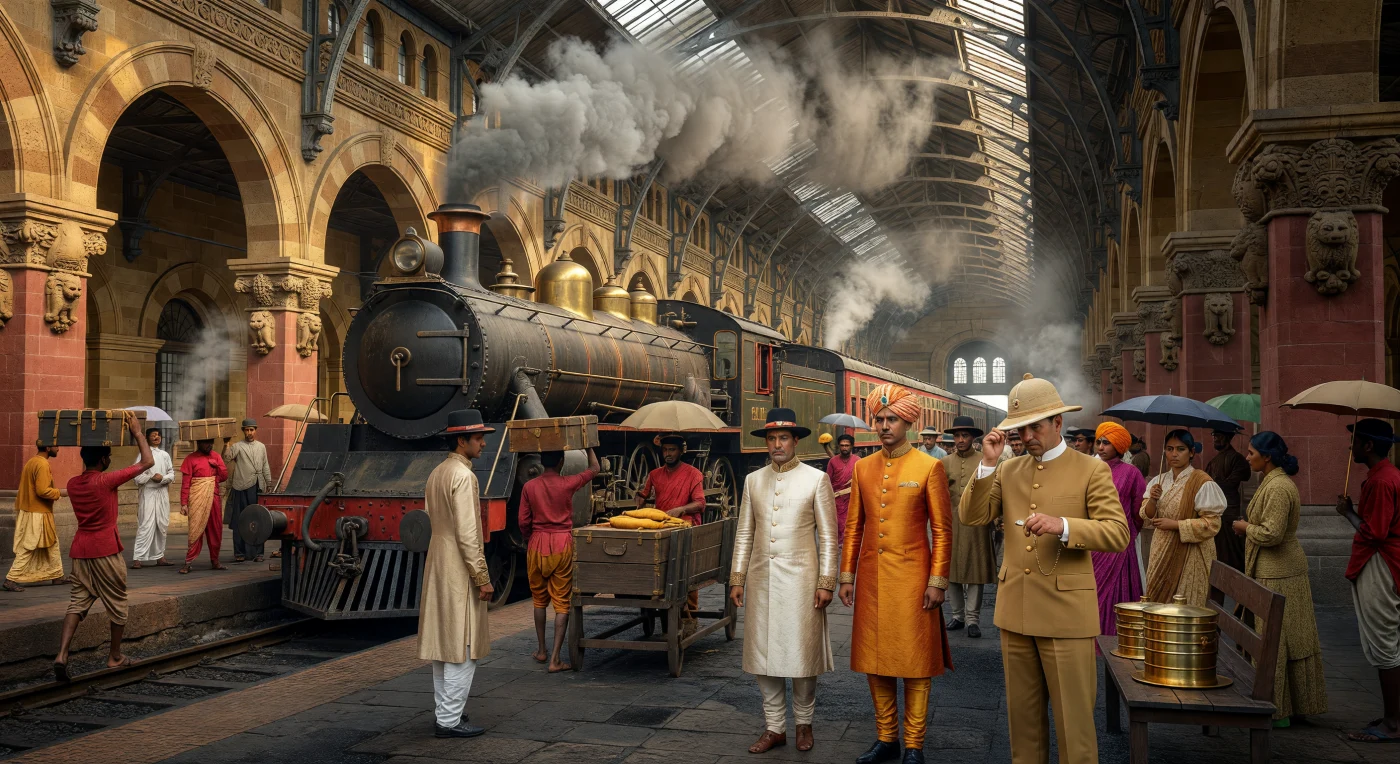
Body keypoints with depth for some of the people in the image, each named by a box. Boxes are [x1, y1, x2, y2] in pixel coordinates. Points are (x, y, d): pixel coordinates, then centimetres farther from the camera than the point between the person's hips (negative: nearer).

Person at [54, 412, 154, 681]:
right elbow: (147, 462, -12)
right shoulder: (105, 481, -15)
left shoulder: (73, 484, 5)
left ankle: (62, 655, -13)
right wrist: (137, 432, -2)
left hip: (80, 550, 6)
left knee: (77, 601, 4)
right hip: (105, 550, -6)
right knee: (117, 604, 9)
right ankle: (115, 656, 17)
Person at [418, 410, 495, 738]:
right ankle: (449, 720, 0)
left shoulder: (435, 474, 12)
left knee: (443, 642, 15)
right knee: (463, 648, -4)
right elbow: (467, 534, -21)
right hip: (460, 568, -10)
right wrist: (483, 578, -18)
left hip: (437, 564, 10)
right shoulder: (463, 476, -17)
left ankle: (443, 712, 23)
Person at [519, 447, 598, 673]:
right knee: (562, 603, 1)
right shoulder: (567, 484, -7)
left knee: (539, 599, 19)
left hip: (537, 545, 3)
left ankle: (541, 651, 28)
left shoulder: (529, 487, -2)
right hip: (562, 545, -2)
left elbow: (523, 522, 0)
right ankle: (555, 659, -3)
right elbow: (594, 468, 8)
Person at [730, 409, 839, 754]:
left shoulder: (816, 479, -1)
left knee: (801, 655, 4)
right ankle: (774, 727, 20)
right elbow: (744, 534, 12)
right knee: (763, 656, 7)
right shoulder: (753, 480, 9)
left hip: (800, 579, -3)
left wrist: (826, 582, -6)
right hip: (761, 579, 3)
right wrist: (737, 579, 8)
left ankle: (804, 723, 24)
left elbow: (828, 536, -1)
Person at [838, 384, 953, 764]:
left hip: (912, 578, -4)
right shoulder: (863, 467, 8)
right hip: (871, 579, 4)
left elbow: (942, 530, -4)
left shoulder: (930, 467, -4)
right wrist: (846, 575, 7)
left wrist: (937, 581, -9)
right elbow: (853, 526, 11)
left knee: (915, 662, 3)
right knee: (874, 660, 10)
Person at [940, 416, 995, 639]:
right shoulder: (944, 462, 8)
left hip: (976, 524, -2)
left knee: (975, 571, 2)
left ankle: (973, 618, 9)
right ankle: (957, 614, 20)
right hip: (951, 522, 2)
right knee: (951, 570, 8)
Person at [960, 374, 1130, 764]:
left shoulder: (1092, 470, -3)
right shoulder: (1008, 471, 10)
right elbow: (970, 516, 1)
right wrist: (987, 463, -8)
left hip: (1067, 613, -4)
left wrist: (1062, 525, -25)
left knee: (1073, 718, 2)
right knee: (1022, 715, 14)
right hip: (1015, 610, 4)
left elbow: (1117, 534, -11)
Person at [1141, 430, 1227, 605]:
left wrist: (1175, 524, -18)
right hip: (1162, 553, 5)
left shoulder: (1202, 482, -10)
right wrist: (1152, 500, -12)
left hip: (1189, 556, -5)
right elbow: (1146, 516, 7)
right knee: (1157, 605, 8)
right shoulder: (1159, 481, 8)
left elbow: (1212, 524, -14)